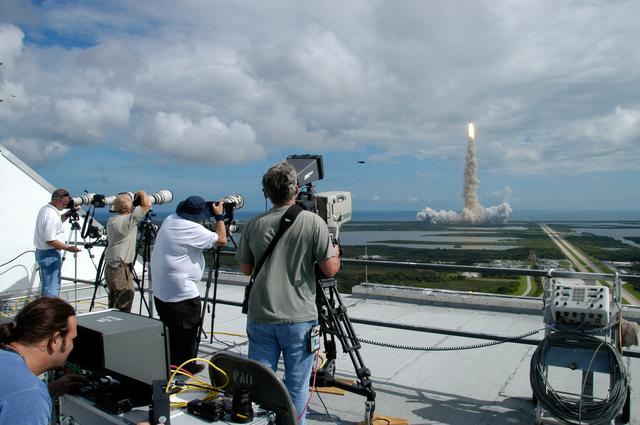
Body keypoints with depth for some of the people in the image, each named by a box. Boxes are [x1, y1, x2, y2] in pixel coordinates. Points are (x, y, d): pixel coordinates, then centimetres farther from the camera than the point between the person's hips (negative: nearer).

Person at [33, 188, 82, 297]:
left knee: (45, 284, 19)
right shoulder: (52, 215, -23)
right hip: (50, 255, -10)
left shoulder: (45, 209, 8)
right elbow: (50, 241, -25)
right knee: (52, 288, -5)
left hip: (41, 252, 10)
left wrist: (68, 214, 14)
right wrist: (68, 248, -23)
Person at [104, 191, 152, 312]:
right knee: (123, 309, -4)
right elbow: (147, 204, -18)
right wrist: (142, 193, 2)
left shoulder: (111, 220, 9)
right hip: (121, 269, -9)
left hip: (110, 267, 9)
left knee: (114, 305, 15)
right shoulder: (127, 220, -15)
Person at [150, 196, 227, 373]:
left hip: (160, 291, 9)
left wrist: (213, 215, 15)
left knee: (171, 331, 19)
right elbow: (222, 240, -13)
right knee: (186, 333, 6)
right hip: (182, 294, -9)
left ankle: (171, 365, 30)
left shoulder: (169, 220, 6)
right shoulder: (193, 229, -19)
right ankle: (186, 367, 17)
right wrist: (219, 216, -1)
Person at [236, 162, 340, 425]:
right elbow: (330, 269, -8)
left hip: (260, 317, 3)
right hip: (298, 318, -3)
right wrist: (336, 254, 12)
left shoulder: (254, 225, 2)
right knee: (296, 386, 10)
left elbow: (246, 268, 12)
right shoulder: (313, 222, -9)